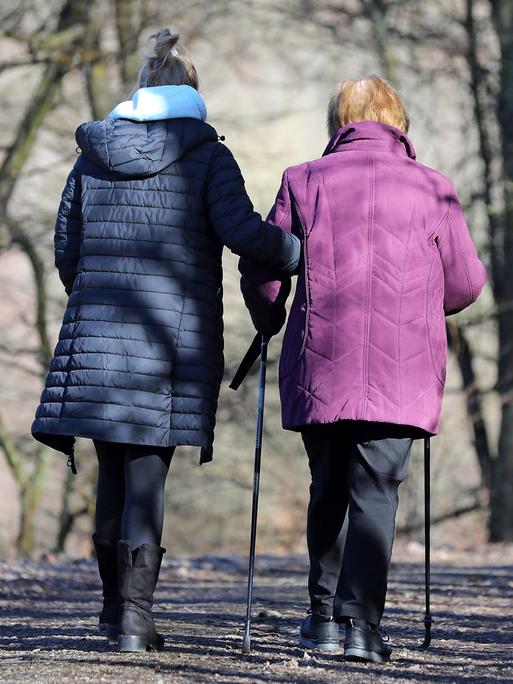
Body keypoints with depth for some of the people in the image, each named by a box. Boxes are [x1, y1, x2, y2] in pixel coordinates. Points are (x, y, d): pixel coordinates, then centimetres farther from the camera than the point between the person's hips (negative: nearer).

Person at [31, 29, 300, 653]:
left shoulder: (93, 154, 10)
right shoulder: (206, 156, -1)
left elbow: (66, 251, 12)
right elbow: (242, 232, -14)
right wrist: (305, 255, 0)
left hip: (97, 332, 3)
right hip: (173, 336, -3)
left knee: (113, 471, 13)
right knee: (146, 473, -1)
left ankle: (114, 603, 24)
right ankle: (134, 617, -6)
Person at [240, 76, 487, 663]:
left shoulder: (303, 181, 5)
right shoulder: (431, 189, 4)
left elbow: (261, 273, 7)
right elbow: (464, 285, 10)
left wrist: (269, 323, 27)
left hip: (319, 369, 1)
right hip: (401, 373, -1)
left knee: (328, 493, 16)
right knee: (376, 493, -1)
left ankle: (324, 616, 23)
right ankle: (361, 621, -13)